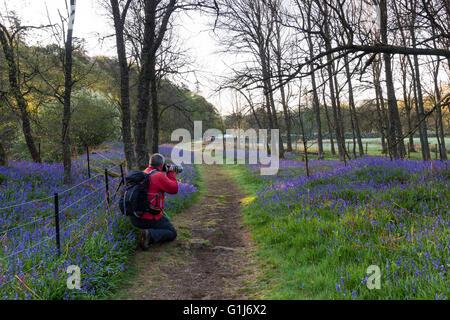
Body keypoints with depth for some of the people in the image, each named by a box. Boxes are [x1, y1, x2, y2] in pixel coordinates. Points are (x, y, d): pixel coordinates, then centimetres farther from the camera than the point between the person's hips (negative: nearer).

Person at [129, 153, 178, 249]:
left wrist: (165, 174, 21)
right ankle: (150, 235, -14)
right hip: (150, 219, -8)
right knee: (172, 233, 9)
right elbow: (174, 189, -5)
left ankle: (148, 231, 11)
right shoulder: (159, 176, -16)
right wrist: (171, 172, 7)